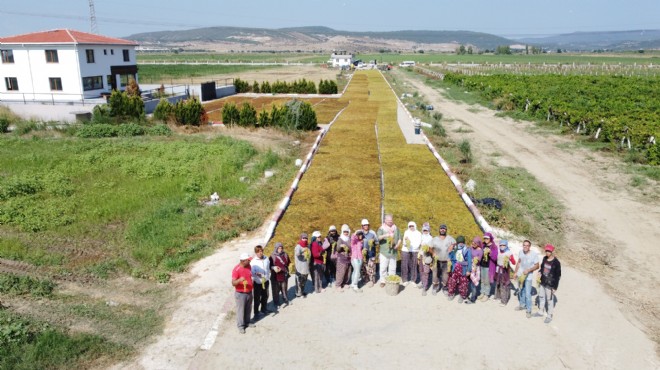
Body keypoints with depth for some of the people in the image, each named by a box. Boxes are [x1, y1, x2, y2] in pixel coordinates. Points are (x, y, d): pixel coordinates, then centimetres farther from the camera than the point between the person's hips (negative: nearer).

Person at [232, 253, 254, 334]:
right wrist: (239, 280, -46)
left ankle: (247, 322, 37)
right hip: (241, 293, -6)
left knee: (248, 309, 19)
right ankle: (240, 326, 20)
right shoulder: (236, 269, -24)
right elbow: (233, 283, -28)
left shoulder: (248, 266, -3)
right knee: (240, 310, 6)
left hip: (249, 292, 7)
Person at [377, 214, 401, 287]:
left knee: (392, 267, 9)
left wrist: (398, 245, -6)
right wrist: (385, 235, -34)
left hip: (393, 252, 3)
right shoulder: (381, 228, -1)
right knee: (383, 267, -2)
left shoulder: (396, 228, 11)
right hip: (384, 252, -3)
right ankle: (383, 281, 12)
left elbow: (399, 238, 13)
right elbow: (378, 237, -16)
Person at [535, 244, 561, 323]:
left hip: (550, 285, -7)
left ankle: (549, 316, 21)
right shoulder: (544, 259, -1)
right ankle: (540, 312, 38)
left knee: (550, 300, 5)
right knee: (541, 297, 20)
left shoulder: (556, 262, -18)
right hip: (542, 282, 7)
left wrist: (555, 287, -13)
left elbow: (558, 276, -14)